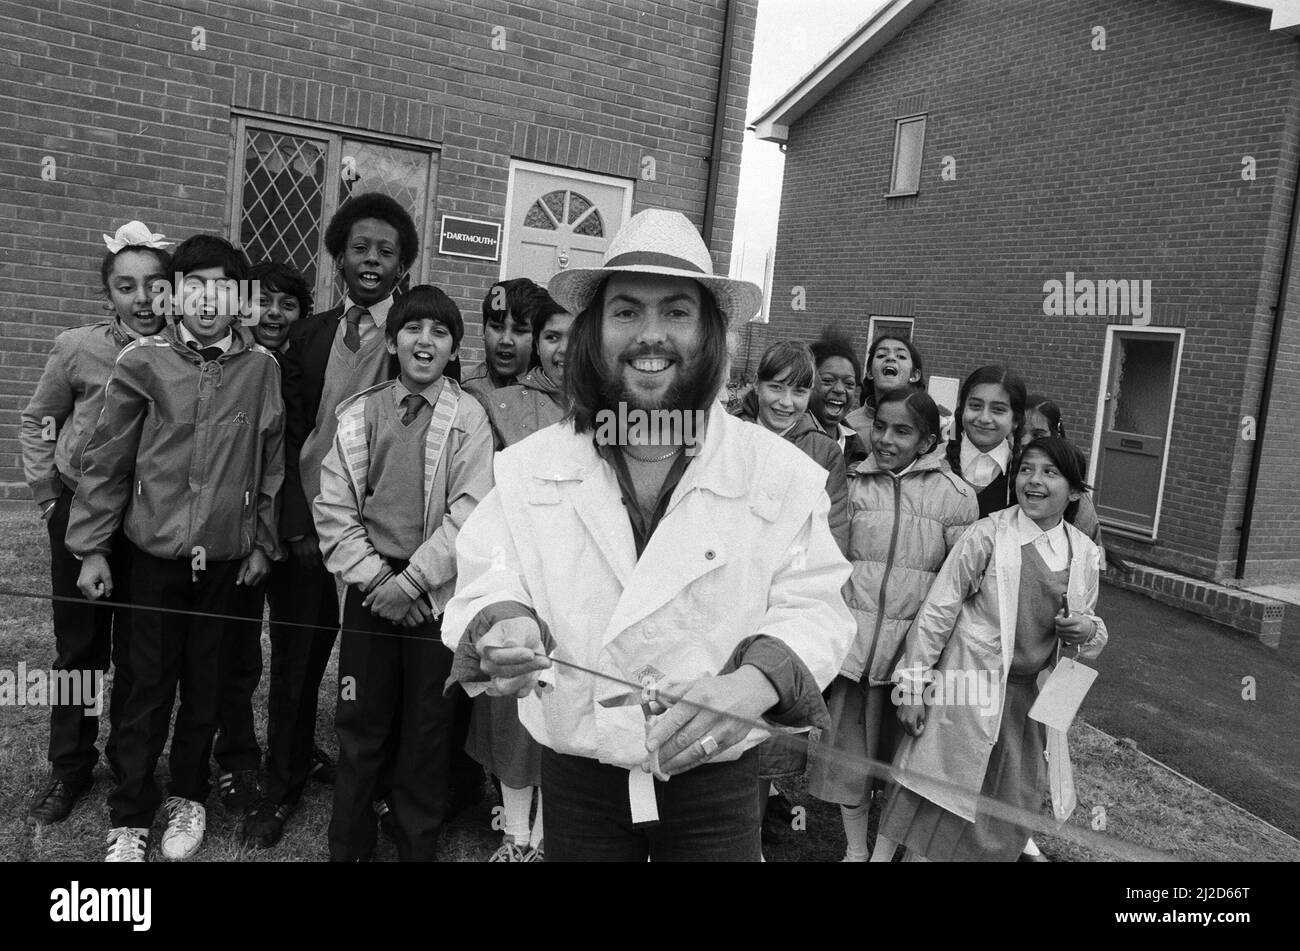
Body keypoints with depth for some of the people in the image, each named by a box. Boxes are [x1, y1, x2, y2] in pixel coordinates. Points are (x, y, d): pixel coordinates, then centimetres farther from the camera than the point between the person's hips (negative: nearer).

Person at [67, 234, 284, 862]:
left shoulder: (262, 368, -2)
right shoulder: (143, 363, -6)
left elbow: (272, 464, 4)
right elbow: (107, 460, -1)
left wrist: (263, 544, 6)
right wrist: (91, 549, 0)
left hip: (227, 559, 1)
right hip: (155, 554, -1)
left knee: (206, 686, 13)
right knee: (148, 689, 7)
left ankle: (188, 796, 34)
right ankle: (130, 818, 24)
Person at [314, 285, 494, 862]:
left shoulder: (469, 418, -3)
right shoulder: (360, 413, 4)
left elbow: (469, 513, -10)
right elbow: (333, 508, 1)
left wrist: (411, 581, -14)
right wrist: (375, 577, -8)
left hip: (437, 592, -2)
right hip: (371, 587, 2)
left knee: (429, 727, 8)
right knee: (360, 723, 9)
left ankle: (418, 846, 25)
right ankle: (347, 846, 26)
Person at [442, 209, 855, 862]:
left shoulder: (781, 473, -8)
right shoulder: (526, 468, -2)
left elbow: (812, 607, -9)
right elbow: (488, 584, -5)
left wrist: (758, 681, -28)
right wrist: (501, 628, -27)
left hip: (716, 782, -1)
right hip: (574, 777, 2)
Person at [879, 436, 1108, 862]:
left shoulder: (1084, 553, 2)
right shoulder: (987, 535, -12)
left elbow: (1089, 623, 16)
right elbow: (937, 610, -9)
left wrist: (1087, 631, -8)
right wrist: (913, 687, -9)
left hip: (1033, 698, 5)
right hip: (971, 690, -4)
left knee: (1011, 812, 15)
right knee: (946, 804, 4)